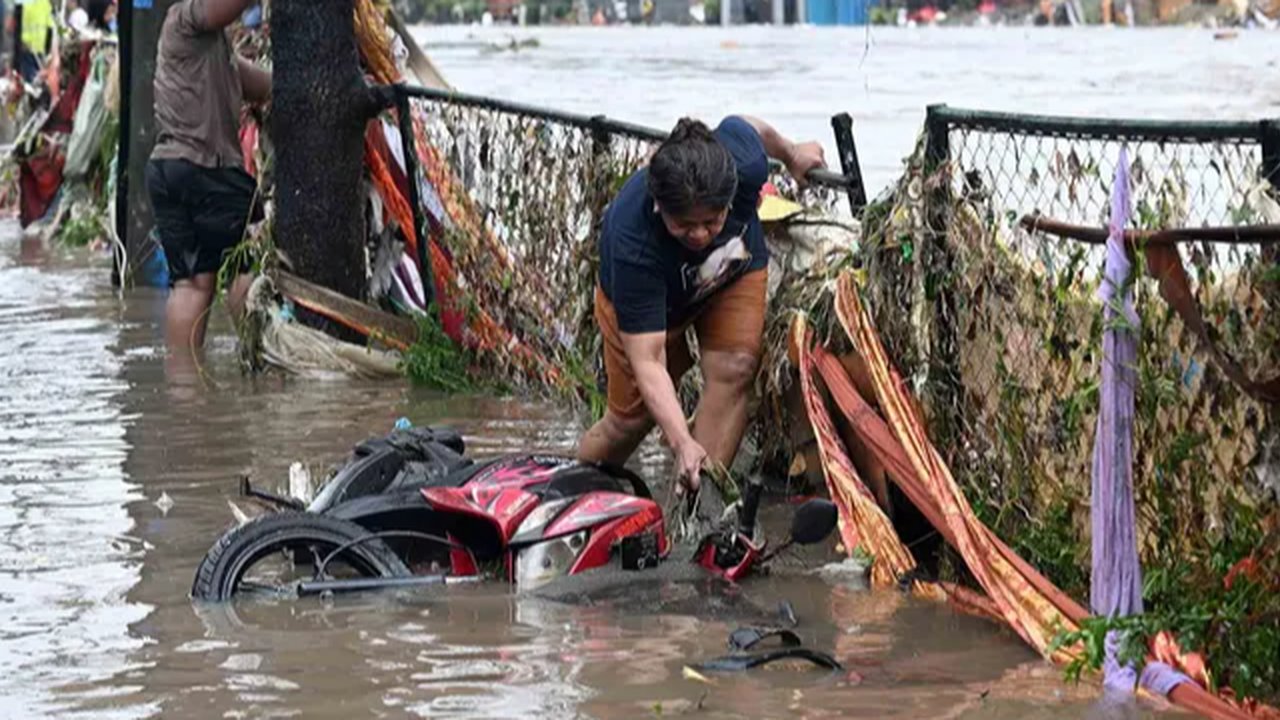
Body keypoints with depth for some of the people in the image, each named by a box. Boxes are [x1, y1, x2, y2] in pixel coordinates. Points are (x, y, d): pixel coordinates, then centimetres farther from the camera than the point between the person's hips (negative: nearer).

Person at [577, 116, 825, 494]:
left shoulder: (744, 160, -38)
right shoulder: (632, 246, -46)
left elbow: (749, 127, -9)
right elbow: (648, 363, -44)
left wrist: (792, 154, 11)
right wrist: (682, 443, -54)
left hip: (735, 275, 3)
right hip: (638, 305, -3)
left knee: (733, 370, -22)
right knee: (631, 418, 0)